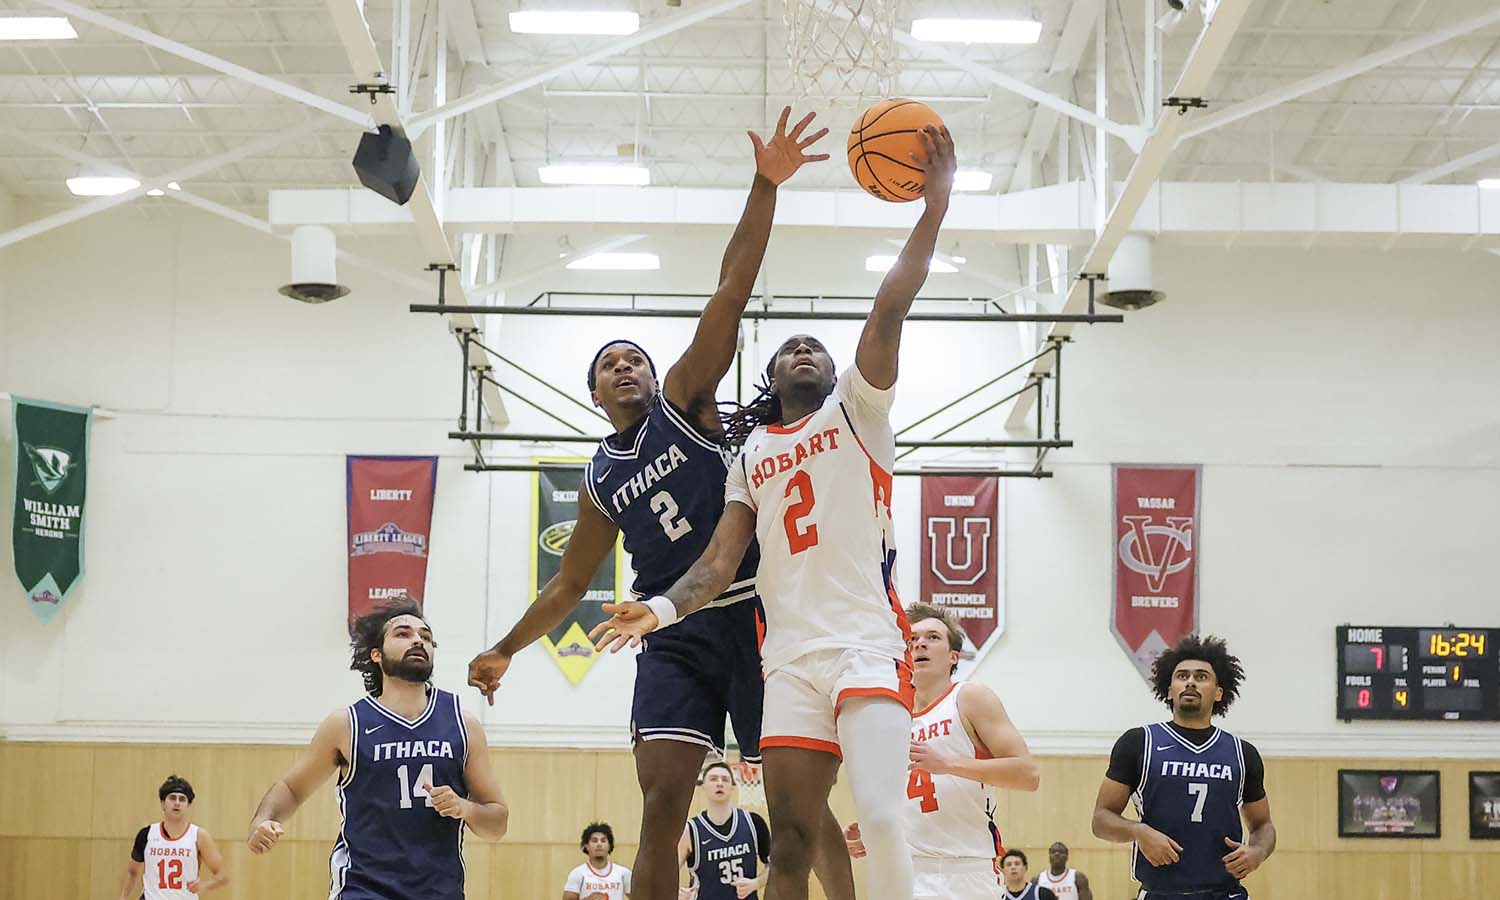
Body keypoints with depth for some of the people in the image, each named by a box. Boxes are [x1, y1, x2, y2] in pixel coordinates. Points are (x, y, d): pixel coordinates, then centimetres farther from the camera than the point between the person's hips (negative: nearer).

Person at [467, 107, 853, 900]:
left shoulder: (684, 401, 3)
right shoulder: (601, 480, 15)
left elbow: (729, 298, -8)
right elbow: (570, 583, 27)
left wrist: (765, 186, -17)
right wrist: (507, 649, 29)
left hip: (752, 614, -3)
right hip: (675, 636, 4)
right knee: (661, 804, -6)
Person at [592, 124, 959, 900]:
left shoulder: (855, 411, 9)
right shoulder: (750, 455, 20)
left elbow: (887, 312, -4)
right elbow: (721, 559, 12)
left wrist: (934, 206, -16)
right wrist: (664, 607, -8)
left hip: (868, 648, -4)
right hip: (791, 656, 4)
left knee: (880, 818, -20)